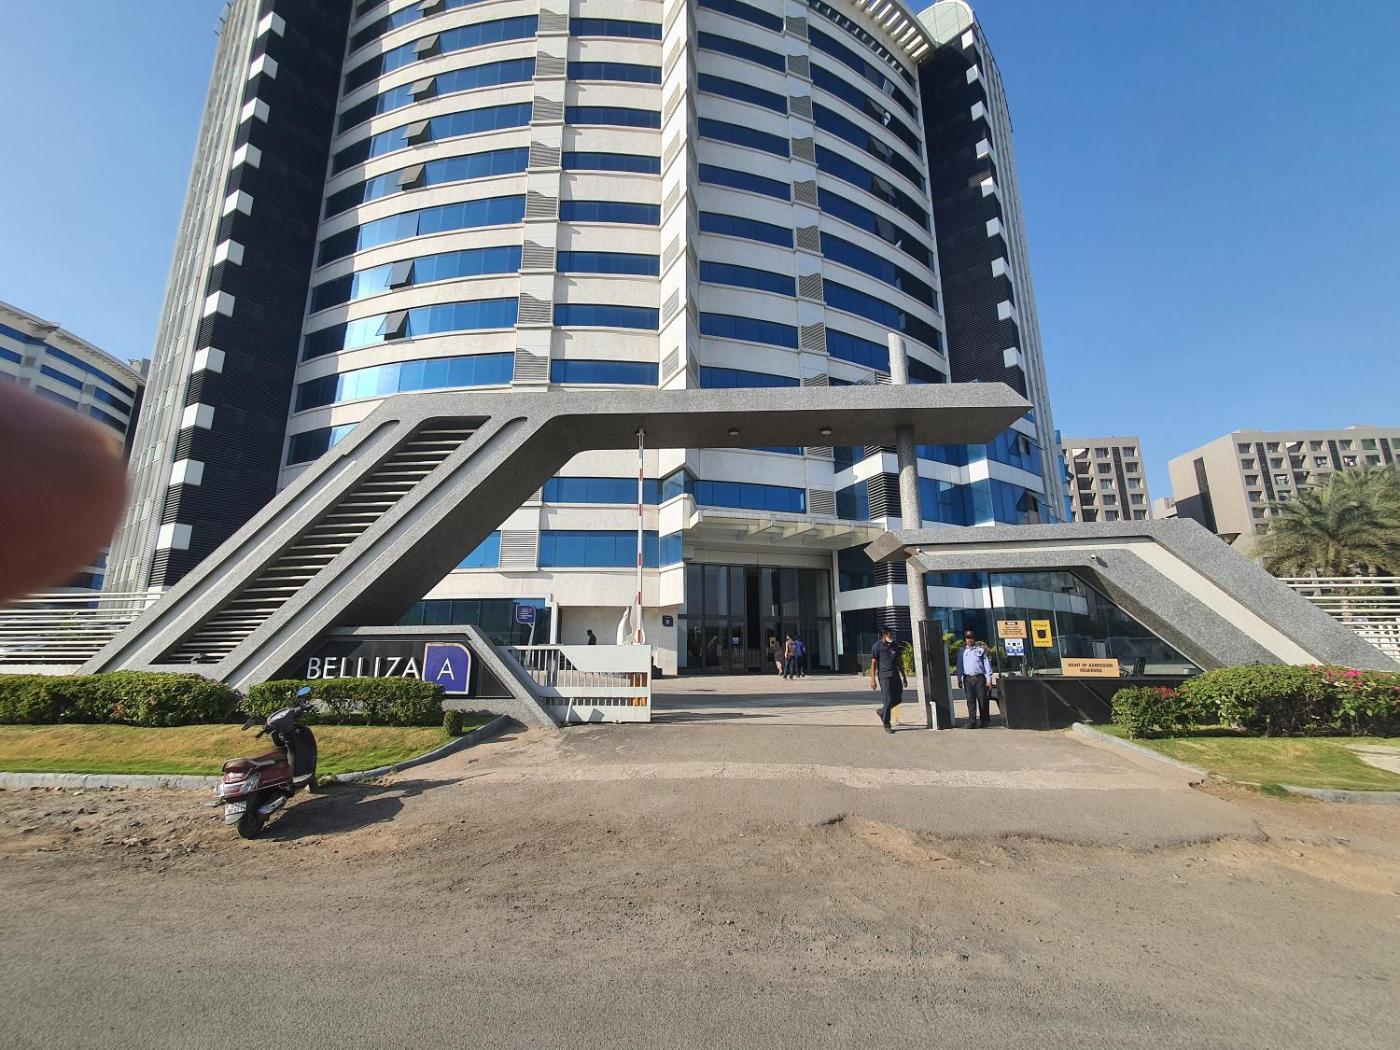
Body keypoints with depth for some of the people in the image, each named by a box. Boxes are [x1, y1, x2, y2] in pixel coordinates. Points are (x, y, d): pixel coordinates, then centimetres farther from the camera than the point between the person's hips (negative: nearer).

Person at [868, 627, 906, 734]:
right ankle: (886, 725, 7)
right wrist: (873, 679, -9)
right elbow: (873, 663, -4)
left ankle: (882, 711, 32)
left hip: (895, 675, 6)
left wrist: (904, 677, 17)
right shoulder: (877, 647, -5)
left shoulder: (894, 646, 12)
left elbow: (898, 662, 19)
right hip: (884, 676, -6)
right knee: (888, 700, -6)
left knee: (897, 699, 7)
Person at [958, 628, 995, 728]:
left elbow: (987, 663, 4)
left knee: (983, 700, -1)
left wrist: (989, 678, -2)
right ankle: (972, 722, 1)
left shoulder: (981, 649, 6)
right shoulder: (963, 651, 13)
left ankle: (984, 720, 12)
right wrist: (959, 679, 9)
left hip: (980, 678, -2)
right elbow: (960, 665, 14)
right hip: (968, 678, 2)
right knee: (970, 701, 1)